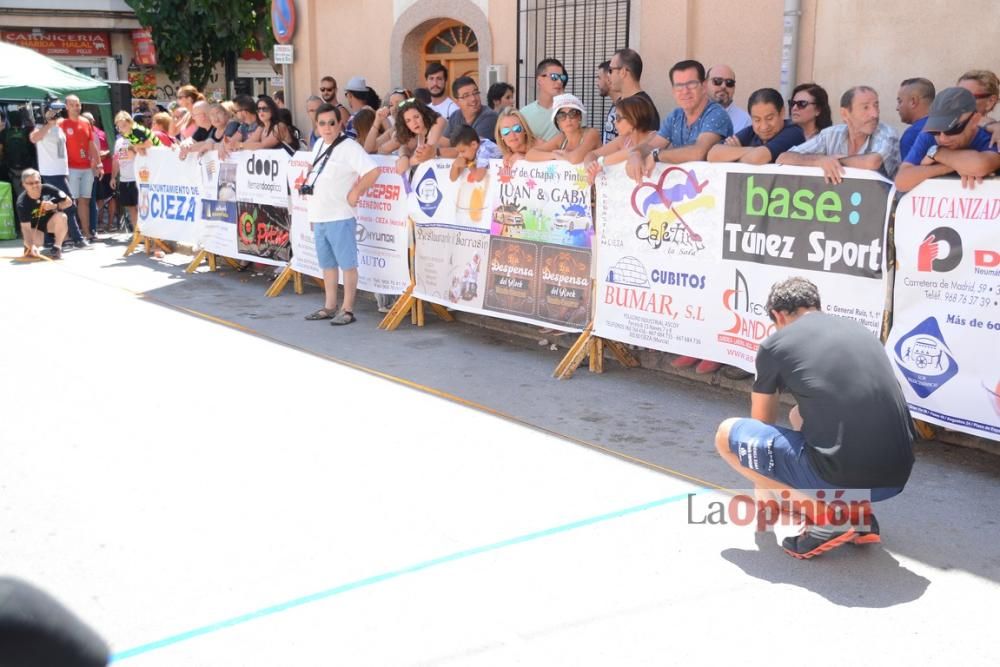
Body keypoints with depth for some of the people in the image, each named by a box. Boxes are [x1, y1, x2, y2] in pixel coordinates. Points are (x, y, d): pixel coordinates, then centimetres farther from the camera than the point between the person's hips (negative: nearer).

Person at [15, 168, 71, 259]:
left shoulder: (47, 189, -23)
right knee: (36, 242, -31)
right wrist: (31, 245, -47)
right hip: (34, 226, -1)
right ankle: (28, 246, 11)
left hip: (50, 221, 1)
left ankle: (57, 248, -13)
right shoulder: (22, 203, -26)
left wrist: (55, 206, -33)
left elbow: (69, 202, -12)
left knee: (61, 216, -31)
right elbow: (26, 227, -30)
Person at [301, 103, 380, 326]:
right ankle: (329, 307, 26)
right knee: (327, 264, 16)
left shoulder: (349, 147, -13)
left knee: (347, 264, -1)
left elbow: (373, 171, -23)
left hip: (340, 217, -9)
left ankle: (347, 310, 4)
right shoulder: (319, 144, 14)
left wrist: (355, 193, -15)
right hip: (319, 216, 9)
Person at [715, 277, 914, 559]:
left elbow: (762, 423, 23)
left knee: (727, 434, 12)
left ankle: (825, 518, 2)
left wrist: (763, 487, 42)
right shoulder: (861, 331, 22)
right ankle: (858, 514, 16)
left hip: (841, 476, -6)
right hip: (896, 478, 7)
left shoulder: (775, 344, 6)